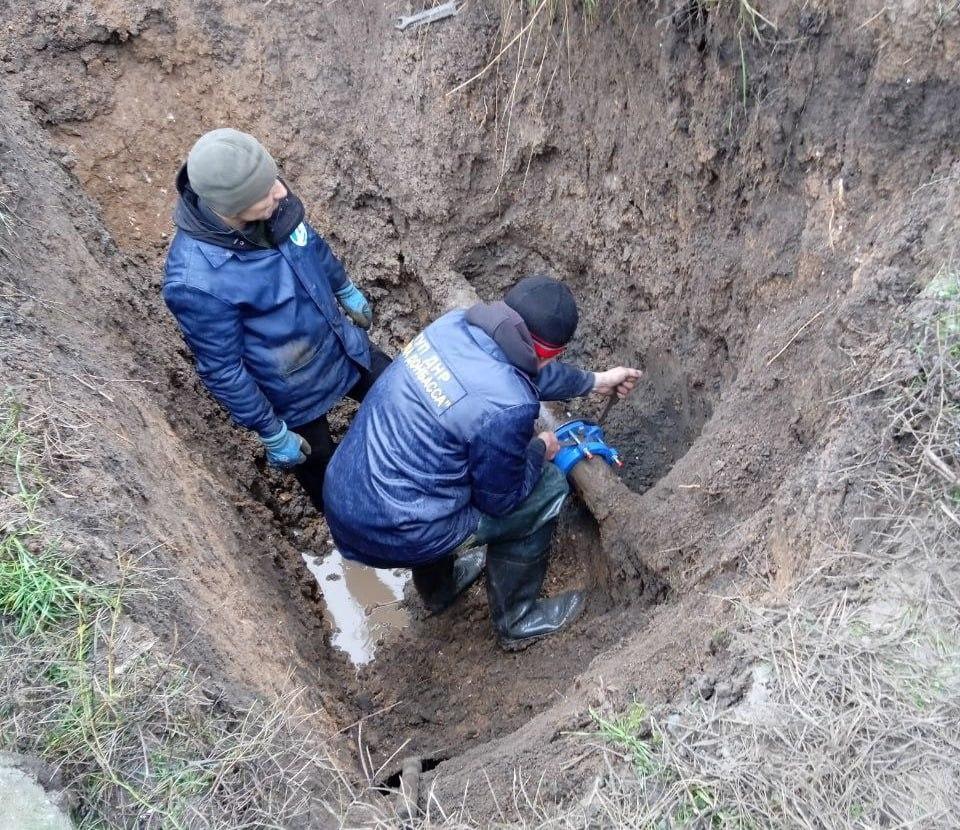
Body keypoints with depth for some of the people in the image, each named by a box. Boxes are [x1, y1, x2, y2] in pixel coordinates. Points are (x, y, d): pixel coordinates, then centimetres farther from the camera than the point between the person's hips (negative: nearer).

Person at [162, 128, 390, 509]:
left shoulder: (269, 199, -20)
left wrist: (347, 290, 19)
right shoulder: (195, 280, -38)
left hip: (345, 345, 6)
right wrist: (272, 435, -13)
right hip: (294, 392, -6)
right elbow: (222, 370, -24)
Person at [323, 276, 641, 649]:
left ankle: (438, 587, 48)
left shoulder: (455, 323, -3)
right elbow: (500, 499, -8)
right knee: (547, 488, 5)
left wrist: (595, 380, 28)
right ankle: (516, 620, 24)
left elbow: (525, 370, 16)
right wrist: (540, 449, 9)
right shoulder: (505, 408, -26)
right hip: (393, 535, -7)